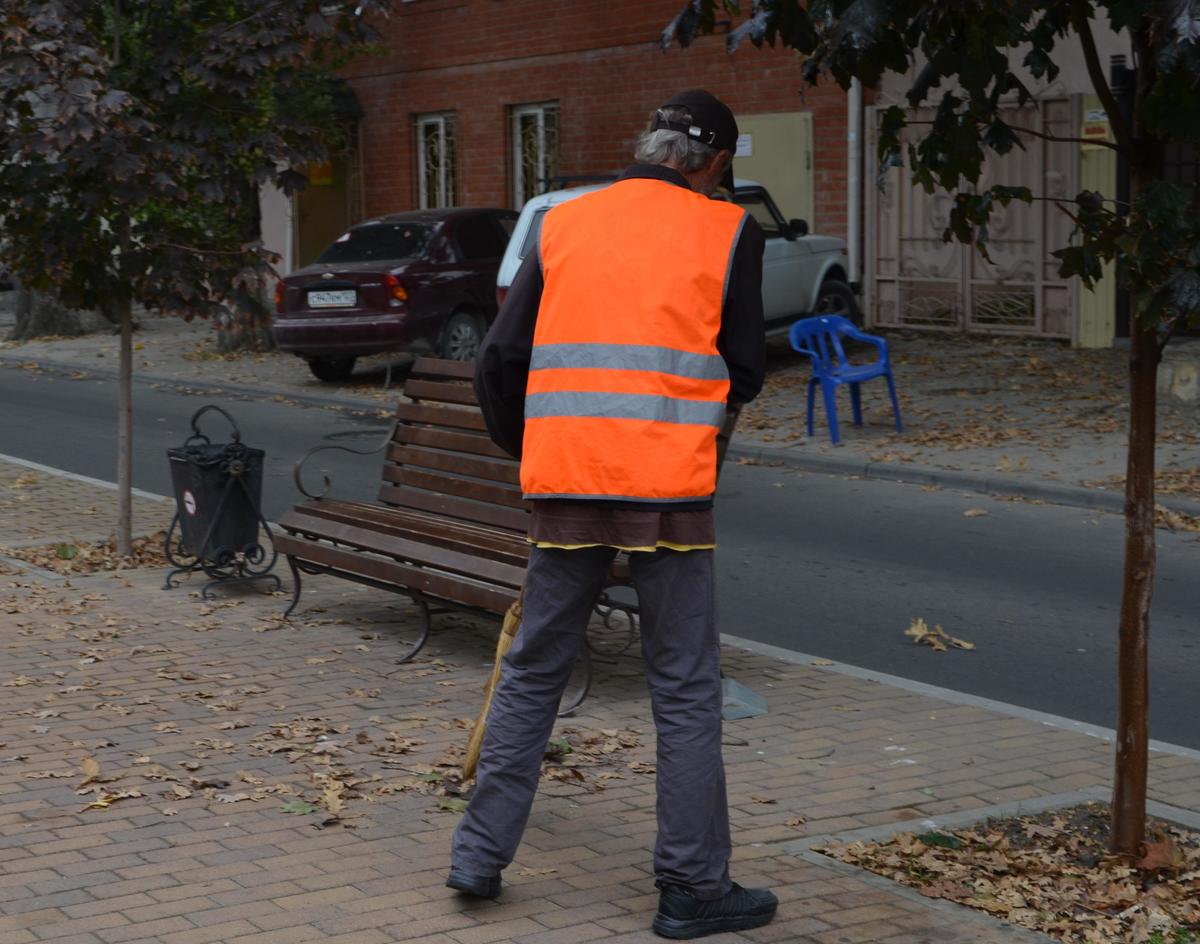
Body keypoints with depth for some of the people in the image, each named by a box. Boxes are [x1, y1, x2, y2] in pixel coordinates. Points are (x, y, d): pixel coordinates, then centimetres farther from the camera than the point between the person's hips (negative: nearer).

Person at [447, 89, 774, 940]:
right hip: (667, 485, -3)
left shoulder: (564, 224, 11)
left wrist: (524, 450, 23)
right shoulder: (727, 231, 1)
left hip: (564, 483, 4)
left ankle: (481, 855, 19)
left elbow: (501, 359, 8)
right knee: (686, 691, 5)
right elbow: (746, 372, 2)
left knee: (534, 672, 15)